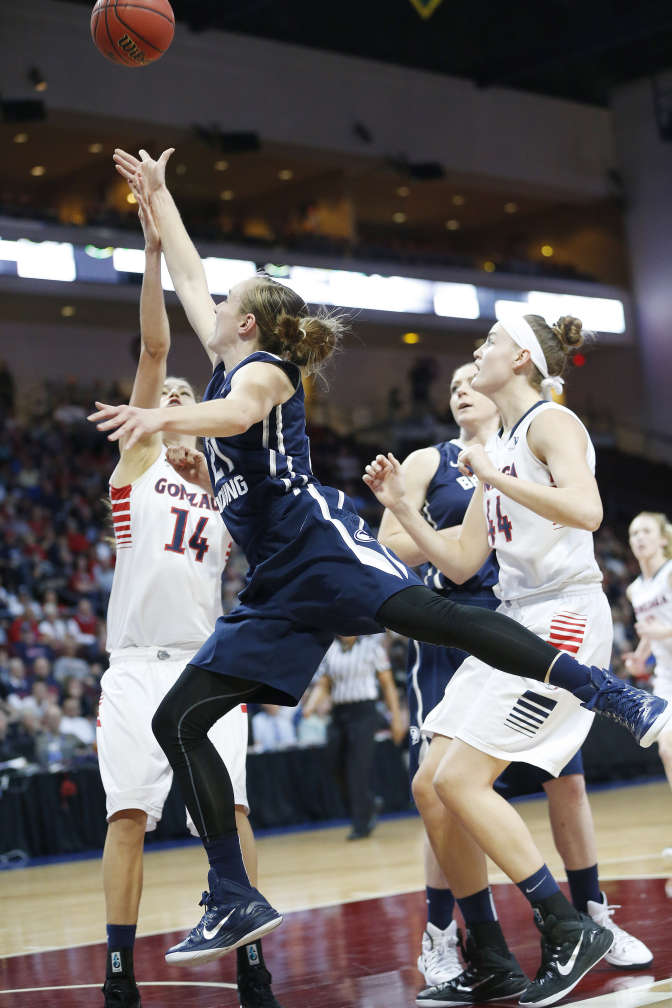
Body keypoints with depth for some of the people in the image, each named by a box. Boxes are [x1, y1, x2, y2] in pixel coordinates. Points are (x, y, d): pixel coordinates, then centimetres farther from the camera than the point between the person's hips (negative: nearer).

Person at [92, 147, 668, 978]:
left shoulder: (263, 369, 2)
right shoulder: (229, 367, 25)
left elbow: (236, 414, -24)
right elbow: (188, 278, 35)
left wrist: (161, 417, -40)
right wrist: (156, 195, 39)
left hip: (319, 547, -8)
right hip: (277, 588, 8)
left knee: (431, 614, -31)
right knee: (176, 722, 1)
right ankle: (235, 901, 0)